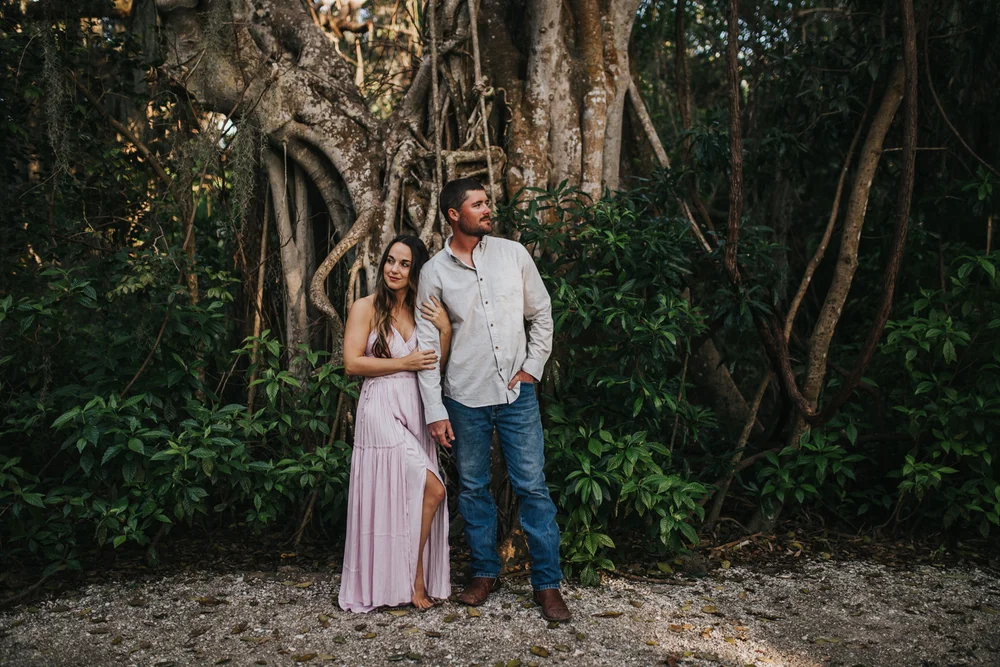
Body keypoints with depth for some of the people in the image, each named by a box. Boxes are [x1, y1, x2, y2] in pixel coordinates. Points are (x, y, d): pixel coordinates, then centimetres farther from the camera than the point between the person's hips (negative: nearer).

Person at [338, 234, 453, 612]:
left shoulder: (422, 310, 15)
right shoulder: (366, 307, 0)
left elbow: (436, 365, 9)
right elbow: (352, 363, -8)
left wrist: (445, 330, -6)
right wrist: (404, 363, -10)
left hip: (415, 410, 5)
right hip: (381, 408, -5)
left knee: (408, 497, 5)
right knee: (432, 489, -12)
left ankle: (414, 578, 15)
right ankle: (413, 576, 4)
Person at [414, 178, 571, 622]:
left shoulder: (513, 254, 3)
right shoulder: (434, 272, -1)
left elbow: (541, 313, 11)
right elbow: (427, 344, 0)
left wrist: (533, 367, 2)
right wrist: (434, 410, -4)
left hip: (517, 391, 0)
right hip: (465, 397, 0)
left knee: (532, 486, 0)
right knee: (473, 488, 11)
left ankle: (547, 583, 11)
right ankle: (485, 573, 29)